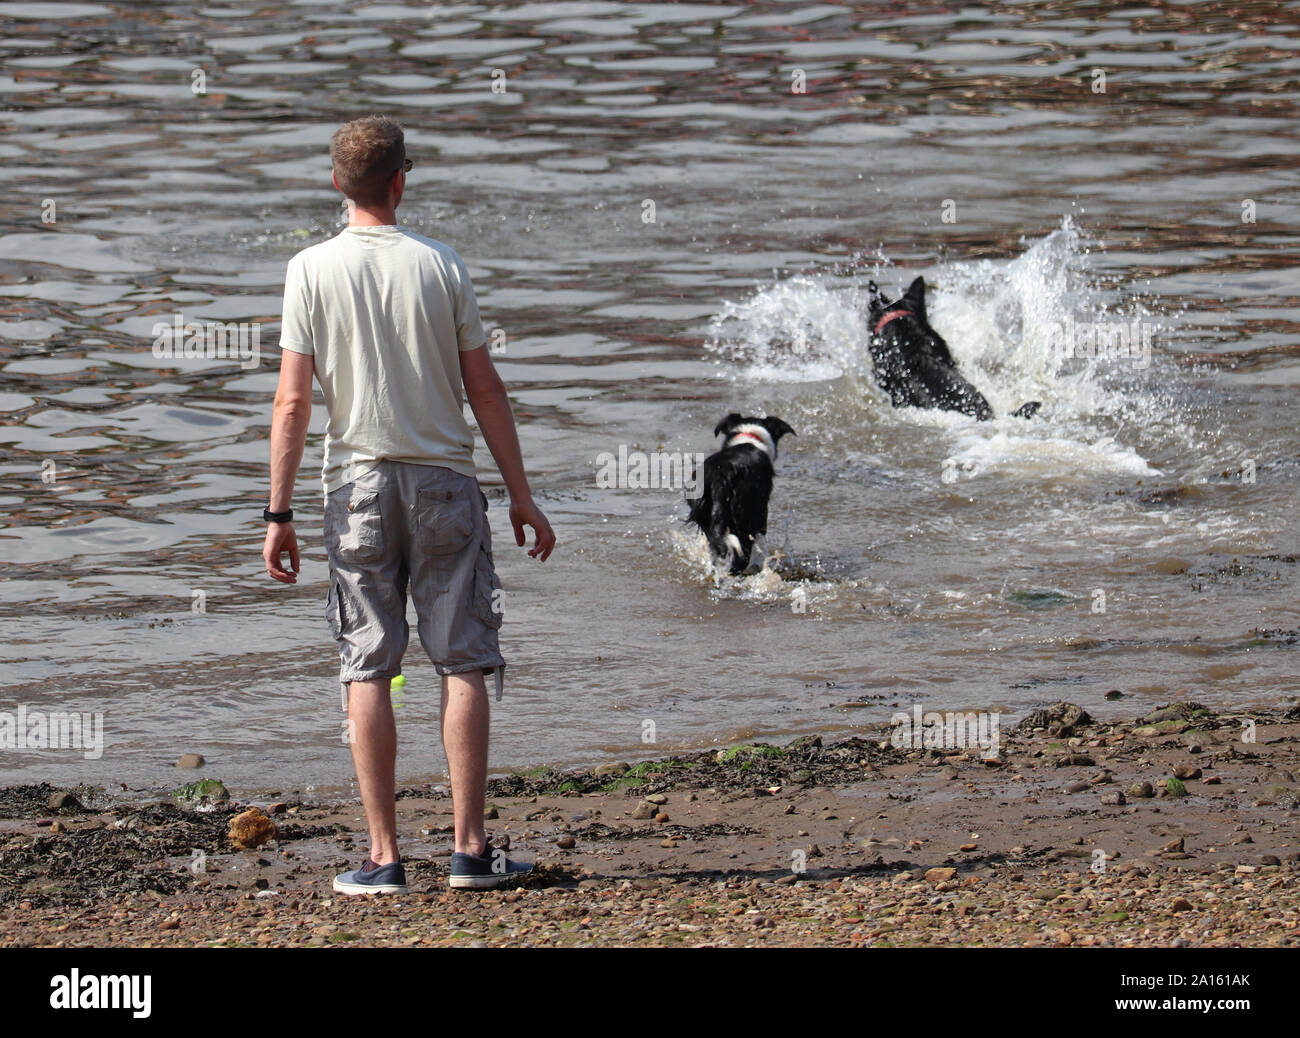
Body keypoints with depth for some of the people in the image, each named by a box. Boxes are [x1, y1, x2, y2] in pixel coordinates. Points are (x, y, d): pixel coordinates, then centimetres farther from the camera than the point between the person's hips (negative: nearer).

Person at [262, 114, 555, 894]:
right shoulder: (441, 266, -1)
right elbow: (486, 392, 2)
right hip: (444, 480, 0)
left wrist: (280, 514, -3)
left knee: (368, 670, 3)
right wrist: (522, 498, 8)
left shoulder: (313, 270, -3)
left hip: (360, 483, 0)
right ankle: (471, 848, 1)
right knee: (464, 663, 4)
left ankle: (384, 857, 1)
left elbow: (294, 401, -7)